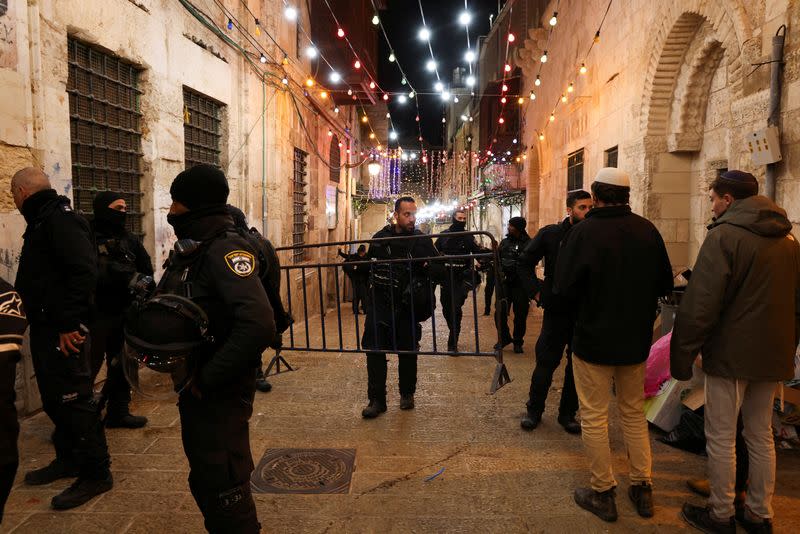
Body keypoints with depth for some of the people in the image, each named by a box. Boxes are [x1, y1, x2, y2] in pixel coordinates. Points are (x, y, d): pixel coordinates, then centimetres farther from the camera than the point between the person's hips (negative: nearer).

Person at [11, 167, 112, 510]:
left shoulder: (60, 219, -16)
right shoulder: (42, 221, 17)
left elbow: (85, 272, -27)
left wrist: (69, 323, -26)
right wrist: (37, 318, 14)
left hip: (62, 331, -11)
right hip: (45, 327, 11)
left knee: (75, 401, -4)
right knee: (54, 399, 19)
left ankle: (96, 473, 6)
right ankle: (69, 459, 34)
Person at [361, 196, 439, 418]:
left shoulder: (423, 240, -2)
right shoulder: (380, 238, 2)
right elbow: (368, 263, 18)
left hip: (408, 306, -1)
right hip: (380, 303, 1)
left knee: (408, 351, 10)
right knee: (374, 350, -1)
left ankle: (407, 394, 30)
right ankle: (377, 400, 10)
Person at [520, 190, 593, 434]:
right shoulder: (550, 234, -3)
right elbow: (525, 262, 5)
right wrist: (536, 291, 0)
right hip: (557, 310, -2)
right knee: (545, 362, 4)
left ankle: (567, 414, 26)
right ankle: (534, 410, 22)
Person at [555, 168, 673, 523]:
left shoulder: (584, 232, -18)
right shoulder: (648, 230, -3)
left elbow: (564, 287, -17)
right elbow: (664, 284, 4)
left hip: (593, 339, -5)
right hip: (636, 339, 5)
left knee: (594, 417, 7)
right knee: (634, 413, 20)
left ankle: (603, 493, 18)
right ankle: (642, 488, 29)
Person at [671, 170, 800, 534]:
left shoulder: (724, 235, -14)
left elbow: (700, 304, -19)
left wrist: (682, 355, -12)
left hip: (731, 354, -7)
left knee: (721, 437, 5)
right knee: (761, 435, 17)